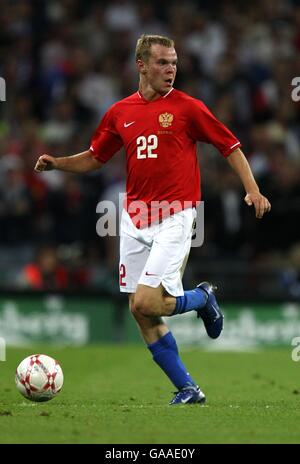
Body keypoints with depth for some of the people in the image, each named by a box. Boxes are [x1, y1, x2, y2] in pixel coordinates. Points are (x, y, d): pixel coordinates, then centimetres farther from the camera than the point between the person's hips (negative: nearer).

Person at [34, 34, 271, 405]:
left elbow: (231, 147, 1)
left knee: (147, 303, -17)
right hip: (134, 218, 5)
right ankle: (187, 389, 12)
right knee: (140, 312, 2)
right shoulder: (119, 113, 9)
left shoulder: (187, 107, -3)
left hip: (174, 216, -5)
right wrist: (57, 163, 4)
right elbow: (94, 158, 20)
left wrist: (252, 190, -10)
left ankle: (203, 297, 14)